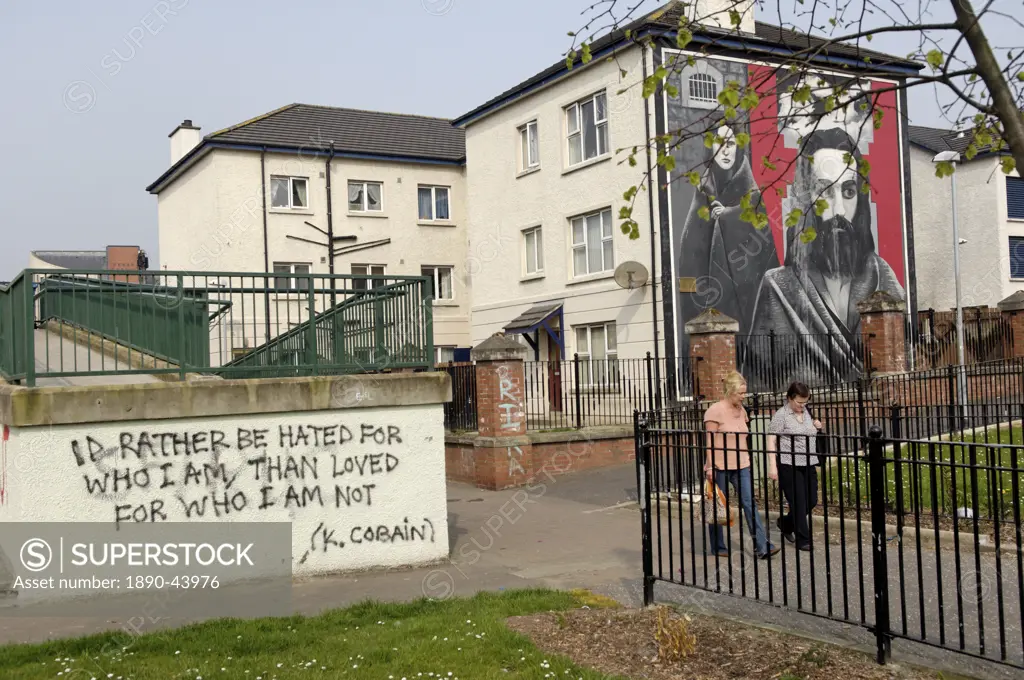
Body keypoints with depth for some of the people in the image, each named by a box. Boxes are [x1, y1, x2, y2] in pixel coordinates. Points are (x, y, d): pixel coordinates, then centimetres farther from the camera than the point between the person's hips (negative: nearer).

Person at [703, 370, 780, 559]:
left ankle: (763, 546, -8)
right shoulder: (715, 411, -11)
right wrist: (710, 467, -16)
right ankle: (718, 548, 19)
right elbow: (710, 442, -13)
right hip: (720, 466, -6)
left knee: (749, 503, -4)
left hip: (741, 466, 6)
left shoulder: (741, 410, 10)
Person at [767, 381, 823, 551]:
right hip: (789, 466, -7)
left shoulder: (807, 412, 12)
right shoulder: (781, 415, -8)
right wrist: (772, 466, -18)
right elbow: (772, 441, -11)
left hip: (808, 464, 7)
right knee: (799, 503, -4)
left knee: (812, 501, 9)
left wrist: (816, 427, 4)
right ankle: (803, 540, 6)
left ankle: (785, 522, 31)